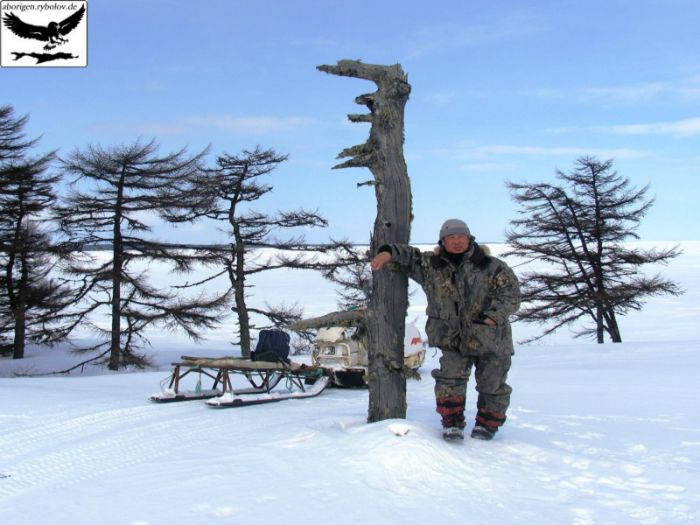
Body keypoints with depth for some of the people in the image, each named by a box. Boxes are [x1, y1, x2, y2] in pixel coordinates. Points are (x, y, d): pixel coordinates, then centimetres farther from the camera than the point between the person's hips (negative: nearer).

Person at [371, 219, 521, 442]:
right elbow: (410, 255, 13)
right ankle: (452, 423, 4)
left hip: (491, 338, -1)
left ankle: (487, 424, 29)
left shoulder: (492, 267, -3)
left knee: (492, 385, 8)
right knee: (450, 377, -12)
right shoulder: (431, 265, 5)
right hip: (454, 339, 1)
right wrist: (388, 252, -8)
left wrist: (493, 316, -21)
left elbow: (511, 293, -7)